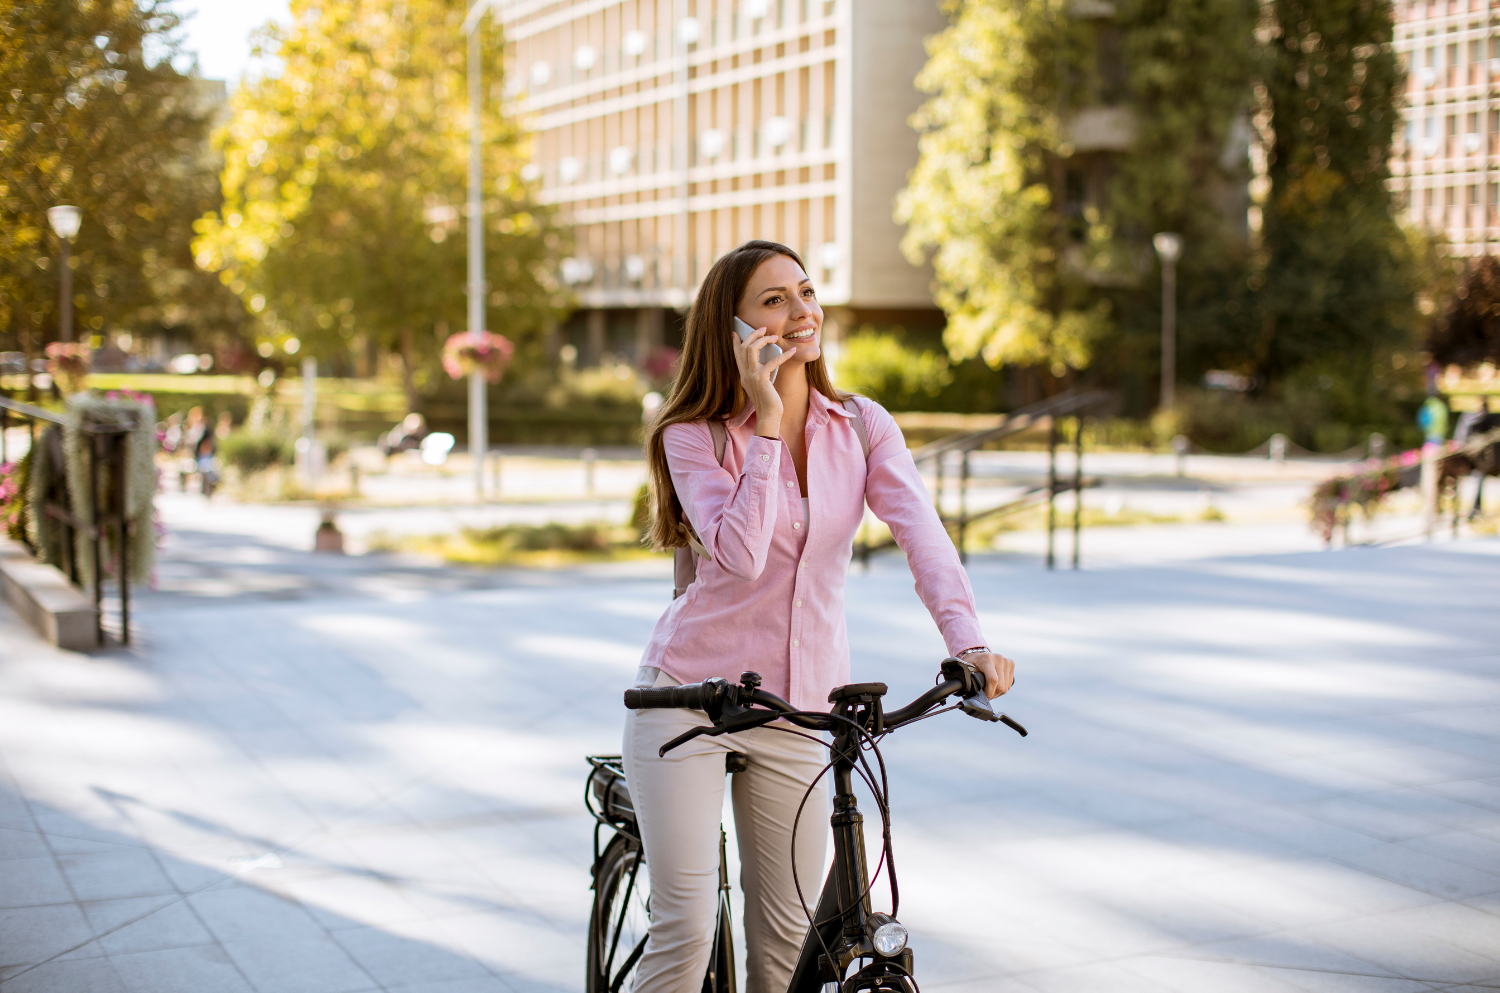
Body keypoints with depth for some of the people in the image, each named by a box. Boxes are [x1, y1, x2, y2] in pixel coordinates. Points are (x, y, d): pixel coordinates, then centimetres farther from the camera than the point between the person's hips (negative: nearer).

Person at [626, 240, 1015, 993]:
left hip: (798, 708, 3)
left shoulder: (863, 428, 0)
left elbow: (922, 534, -15)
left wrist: (966, 641, -31)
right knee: (686, 928, -9)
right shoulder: (695, 436, -8)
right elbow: (741, 554, -24)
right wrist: (767, 421, -22)